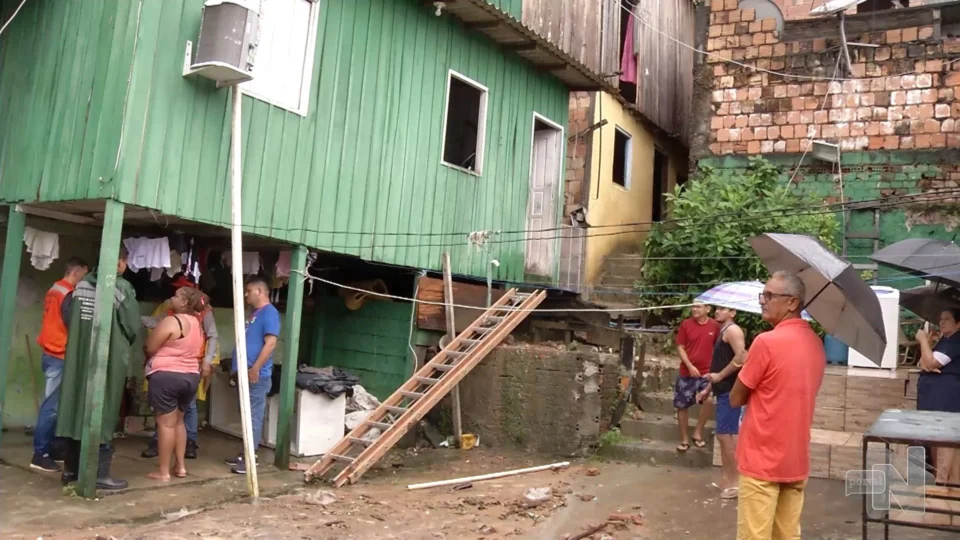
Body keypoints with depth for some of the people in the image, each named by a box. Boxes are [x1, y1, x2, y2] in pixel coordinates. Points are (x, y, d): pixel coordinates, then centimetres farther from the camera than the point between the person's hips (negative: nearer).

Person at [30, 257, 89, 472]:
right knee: (52, 406, -7)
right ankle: (40, 454, -4)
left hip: (51, 354, 9)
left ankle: (48, 449, 16)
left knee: (52, 405, 12)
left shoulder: (54, 291, 14)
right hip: (60, 357, -9)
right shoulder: (68, 295, -14)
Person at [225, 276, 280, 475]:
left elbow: (270, 343, -21)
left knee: (253, 416, -6)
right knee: (248, 416, 14)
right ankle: (246, 453, 21)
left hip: (257, 375, -10)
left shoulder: (269, 313, -12)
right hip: (246, 373, 10)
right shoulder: (255, 313, 19)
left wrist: (255, 368, -24)